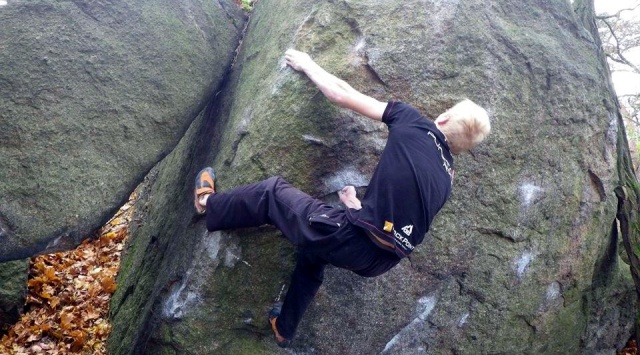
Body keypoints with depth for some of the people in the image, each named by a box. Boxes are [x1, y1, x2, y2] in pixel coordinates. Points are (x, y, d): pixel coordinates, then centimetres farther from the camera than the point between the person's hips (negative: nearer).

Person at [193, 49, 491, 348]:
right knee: (312, 251, 37)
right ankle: (284, 328, 51)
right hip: (383, 261, 7)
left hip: (357, 242, -7)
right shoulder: (445, 175, 16)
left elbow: (342, 95, 2)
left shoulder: (414, 123, 0)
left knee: (273, 192, 14)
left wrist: (307, 65, 18)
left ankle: (209, 203, 38)